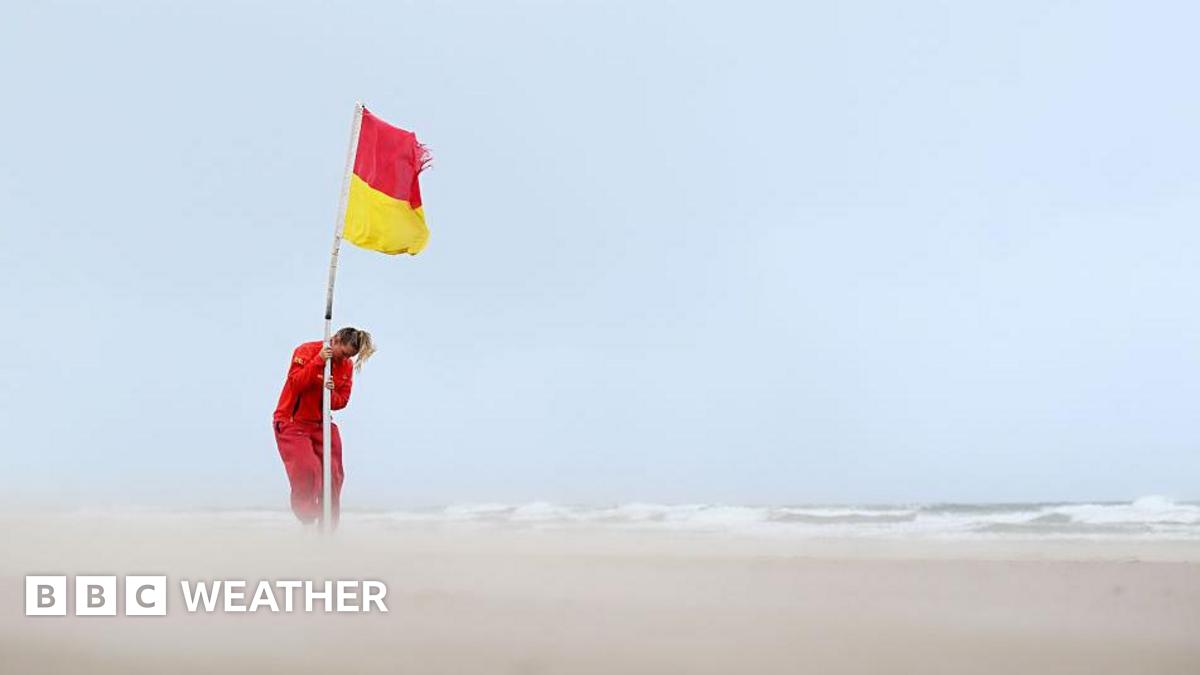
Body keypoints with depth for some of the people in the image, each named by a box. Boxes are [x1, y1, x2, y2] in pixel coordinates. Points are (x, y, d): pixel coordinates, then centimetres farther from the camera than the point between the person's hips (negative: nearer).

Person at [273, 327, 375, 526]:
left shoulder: (346, 365, 4)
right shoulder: (306, 351, -12)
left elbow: (342, 400, 3)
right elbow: (295, 383, -23)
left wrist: (331, 394, -19)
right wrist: (318, 361, -28)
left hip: (321, 424, 6)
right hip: (292, 422, -5)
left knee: (333, 475, 0)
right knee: (307, 471, -19)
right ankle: (307, 522, -2)